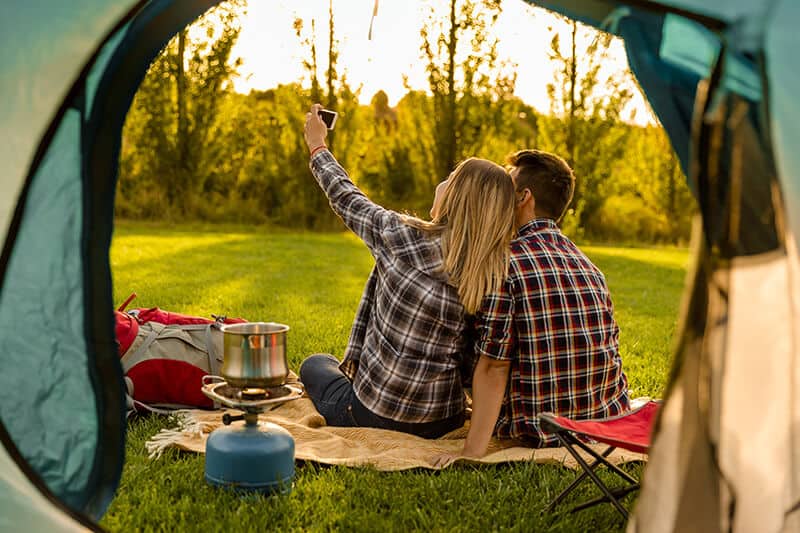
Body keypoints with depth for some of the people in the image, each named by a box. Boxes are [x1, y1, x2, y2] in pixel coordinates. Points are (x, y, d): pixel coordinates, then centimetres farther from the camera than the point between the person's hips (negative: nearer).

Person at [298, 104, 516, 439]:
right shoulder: (497, 271, -9)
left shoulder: (402, 236, -18)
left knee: (315, 364, 27)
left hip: (375, 416, -5)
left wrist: (317, 146, 17)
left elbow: (346, 199, 1)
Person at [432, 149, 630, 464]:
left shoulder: (507, 261, -14)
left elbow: (493, 366, -18)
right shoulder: (589, 265, 5)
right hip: (609, 421, 6)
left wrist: (472, 451, -17)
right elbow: (610, 350, 7)